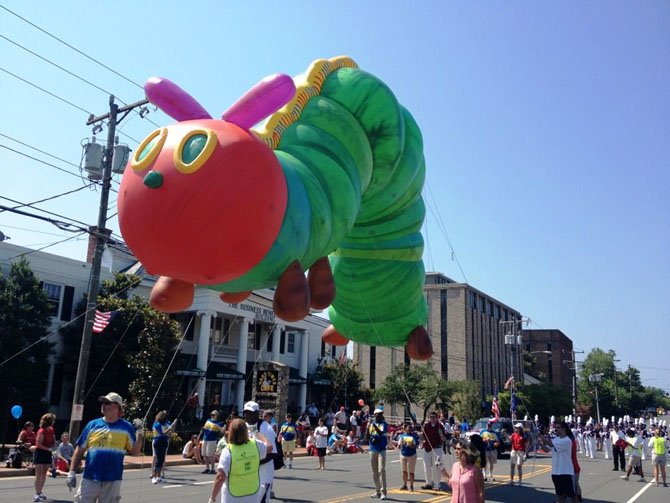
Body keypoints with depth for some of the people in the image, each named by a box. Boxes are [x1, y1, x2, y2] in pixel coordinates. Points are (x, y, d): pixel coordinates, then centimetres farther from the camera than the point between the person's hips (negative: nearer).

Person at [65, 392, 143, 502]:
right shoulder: (92, 425, 3)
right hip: (89, 480, 1)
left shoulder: (126, 427, 1)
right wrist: (72, 473, 1)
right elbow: (80, 450, 7)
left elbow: (135, 452, 1)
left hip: (112, 482, -1)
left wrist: (139, 434, -13)